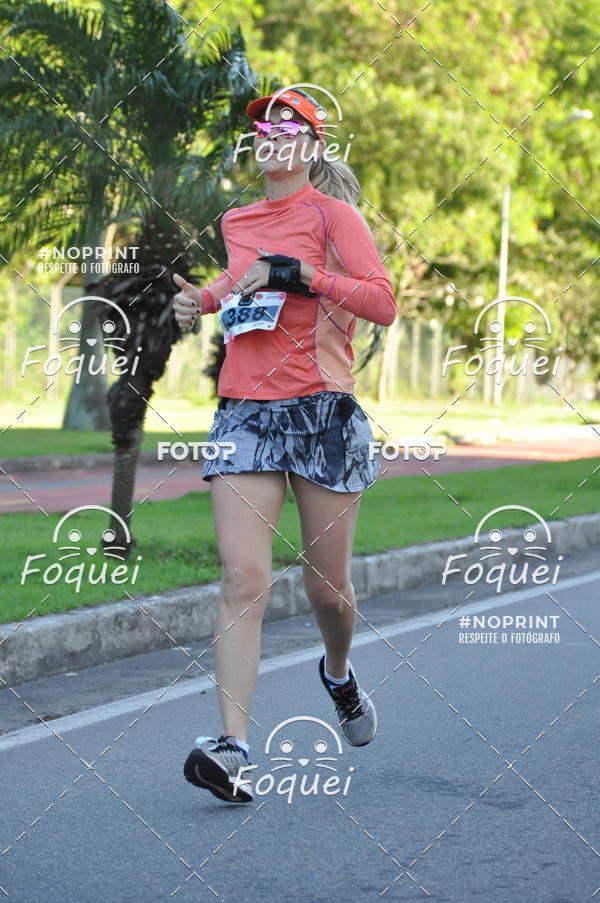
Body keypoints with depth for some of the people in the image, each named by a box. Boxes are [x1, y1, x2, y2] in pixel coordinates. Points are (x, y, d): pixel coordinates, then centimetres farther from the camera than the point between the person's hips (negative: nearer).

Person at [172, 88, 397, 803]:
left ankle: (338, 673, 40)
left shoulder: (330, 213, 0)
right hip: (244, 412, 3)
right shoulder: (234, 223, 15)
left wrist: (297, 272, -17)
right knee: (243, 578, -13)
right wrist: (202, 300, 15)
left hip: (322, 410, -3)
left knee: (327, 584, 6)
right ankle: (232, 746, -18)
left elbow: (383, 303, -11)